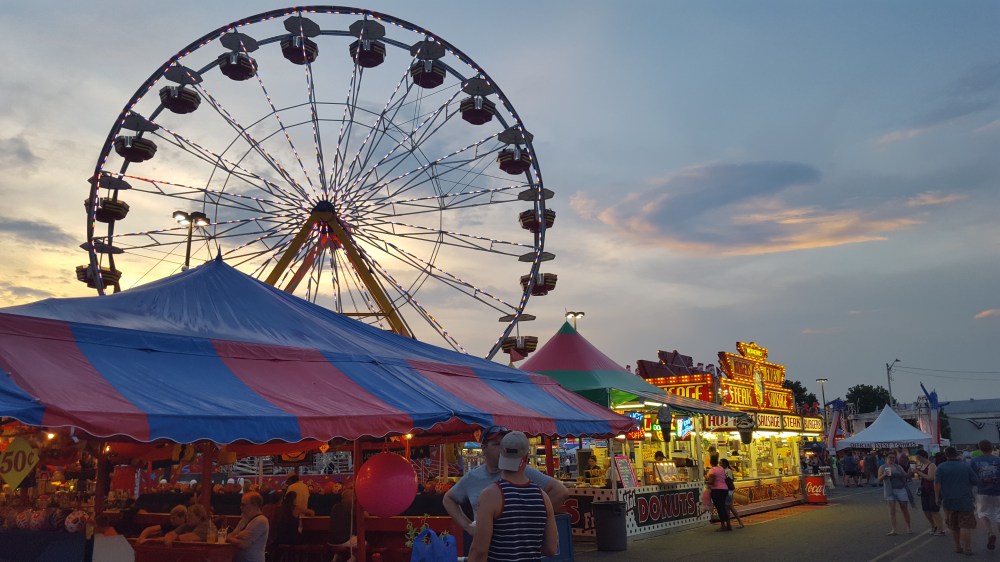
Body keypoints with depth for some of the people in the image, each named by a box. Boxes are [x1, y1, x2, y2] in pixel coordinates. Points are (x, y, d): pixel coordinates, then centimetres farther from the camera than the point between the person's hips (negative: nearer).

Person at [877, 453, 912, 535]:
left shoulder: (898, 467, 13)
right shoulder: (883, 468, 4)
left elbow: (906, 476, 14)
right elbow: (879, 479, -3)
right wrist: (884, 475, -22)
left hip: (901, 489, 3)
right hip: (890, 490, -3)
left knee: (904, 508, 6)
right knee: (892, 509, -8)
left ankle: (909, 527, 22)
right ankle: (893, 529, -10)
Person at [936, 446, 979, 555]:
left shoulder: (941, 467, -3)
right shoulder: (966, 466, -6)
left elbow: (937, 484, -6)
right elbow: (975, 482, 1)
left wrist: (937, 498, 2)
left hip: (948, 500, 2)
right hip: (965, 501, -2)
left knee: (954, 526, 14)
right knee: (966, 525, -2)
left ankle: (958, 546, 22)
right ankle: (967, 548, -5)